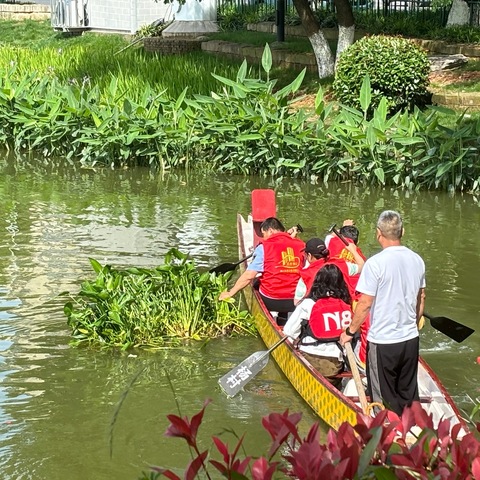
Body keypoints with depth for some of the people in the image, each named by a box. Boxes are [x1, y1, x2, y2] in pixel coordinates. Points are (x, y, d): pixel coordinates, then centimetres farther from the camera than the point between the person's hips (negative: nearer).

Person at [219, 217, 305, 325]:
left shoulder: (264, 247, -9)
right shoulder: (300, 245, 0)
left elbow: (249, 275, -11)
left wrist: (230, 293, -2)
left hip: (271, 301, -3)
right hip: (295, 302, 3)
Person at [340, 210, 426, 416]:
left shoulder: (375, 263, -17)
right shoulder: (417, 260, 1)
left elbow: (365, 304, -16)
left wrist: (350, 332, -3)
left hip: (382, 341, -5)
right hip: (411, 339, 6)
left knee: (385, 399, 6)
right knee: (409, 395, 16)